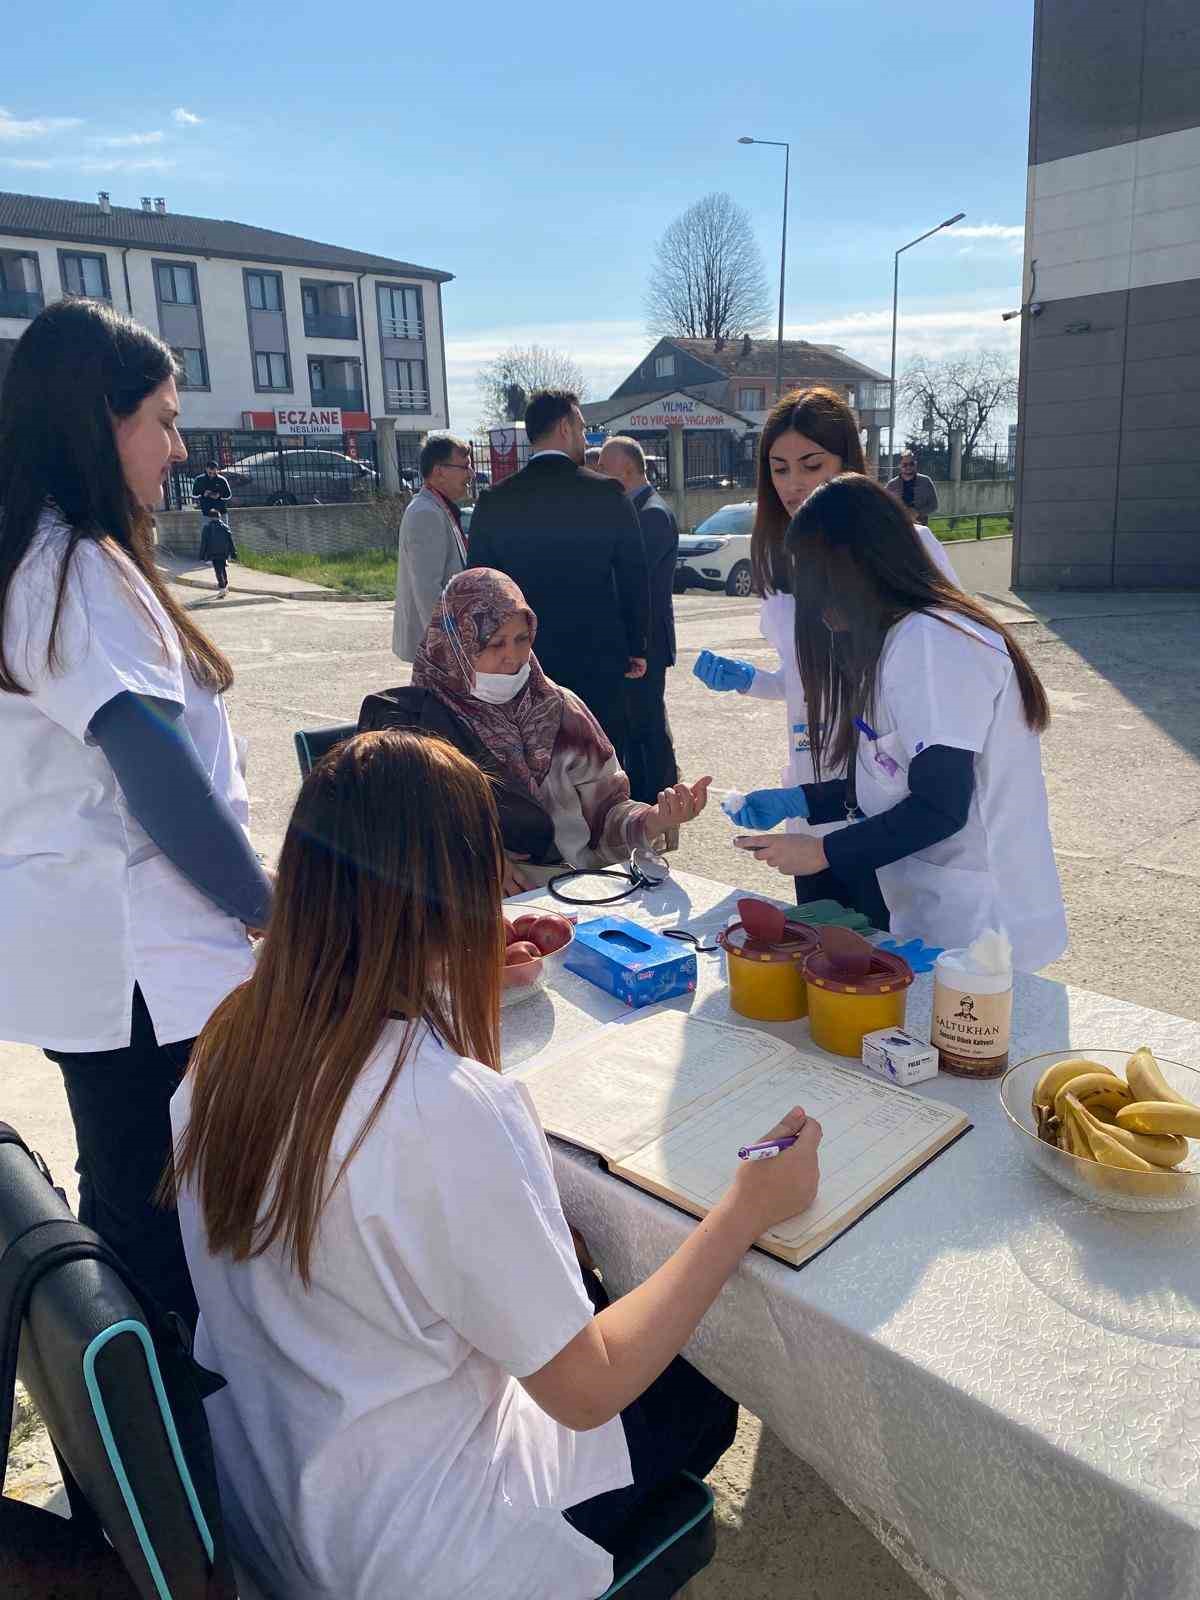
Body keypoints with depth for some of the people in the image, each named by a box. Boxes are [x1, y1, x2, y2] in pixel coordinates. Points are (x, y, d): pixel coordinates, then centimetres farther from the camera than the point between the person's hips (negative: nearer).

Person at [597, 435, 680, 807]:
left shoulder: (653, 513, -16)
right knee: (631, 720, 16)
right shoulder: (634, 508, 14)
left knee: (649, 721, -3)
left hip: (645, 640, -10)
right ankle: (637, 796, 26)